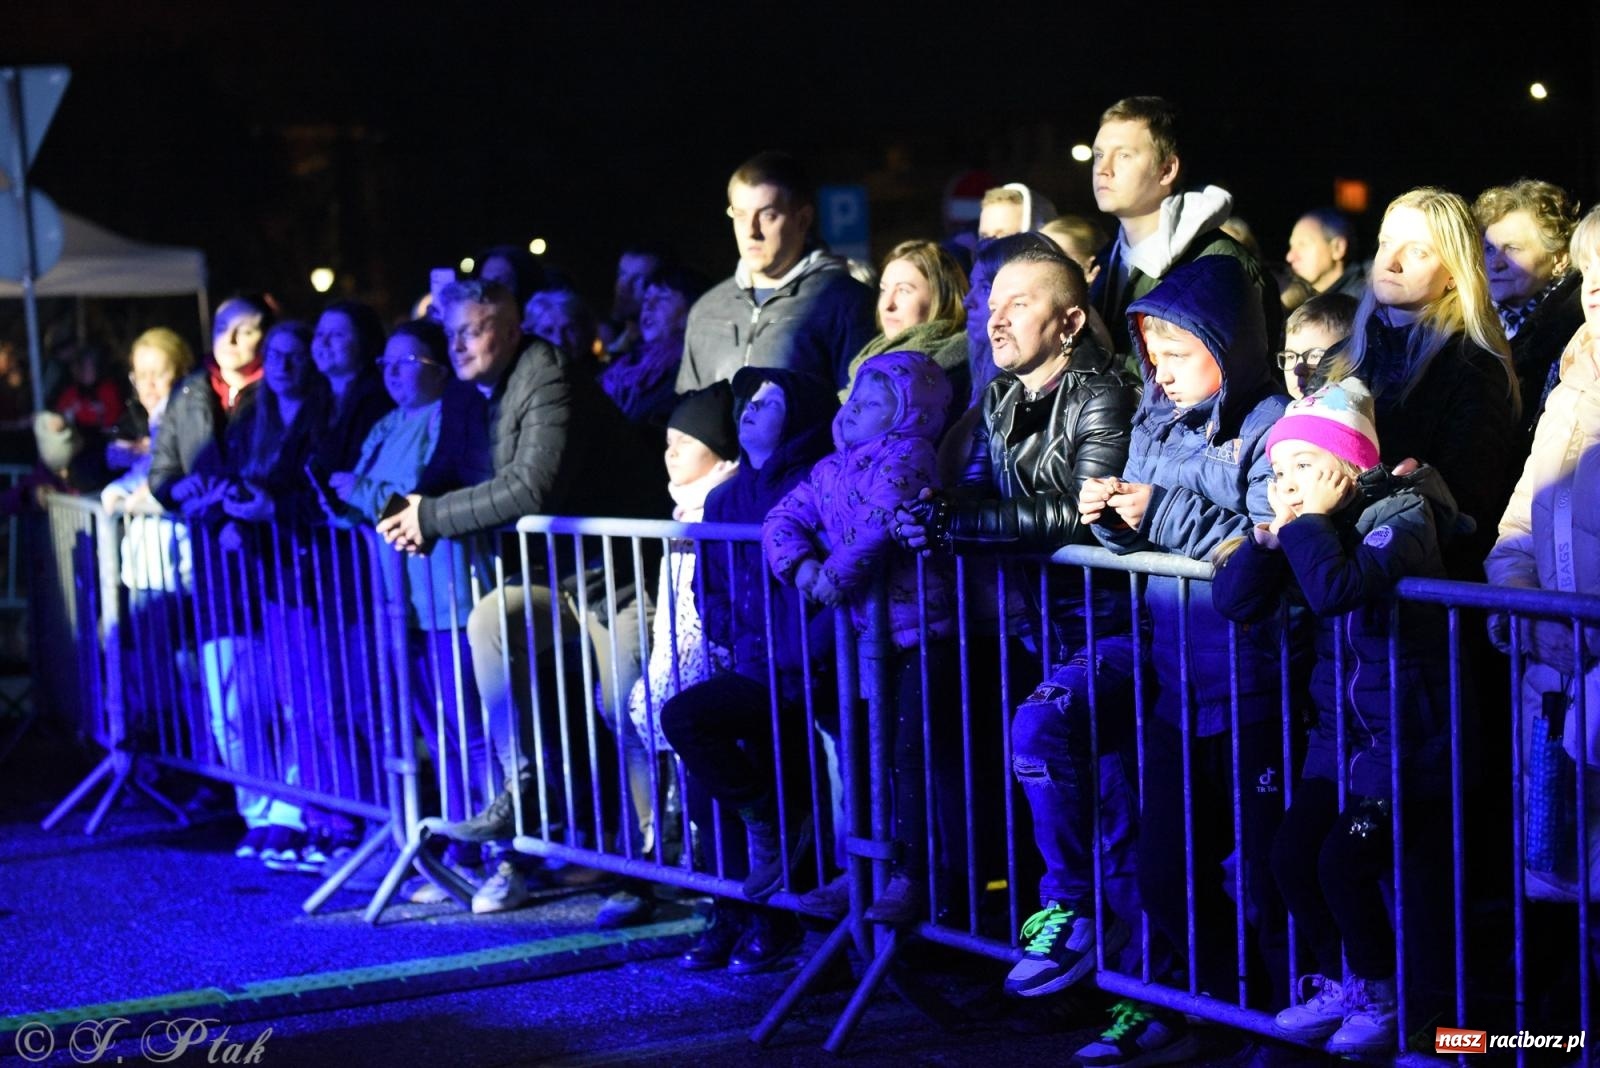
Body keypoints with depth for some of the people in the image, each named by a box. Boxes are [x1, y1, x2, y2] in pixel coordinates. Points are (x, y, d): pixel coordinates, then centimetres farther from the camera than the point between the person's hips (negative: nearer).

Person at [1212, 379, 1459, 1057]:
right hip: (1341, 733, 7)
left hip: (1411, 738, -7)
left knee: (1344, 861, -15)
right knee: (1291, 854, -3)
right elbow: (1233, 603, -3)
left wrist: (1305, 521, -23)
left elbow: (1337, 589, -36)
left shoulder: (1400, 515, -17)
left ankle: (1384, 995, 8)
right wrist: (1268, 538, -17)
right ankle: (1336, 983, 18)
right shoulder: (1312, 530, 5)